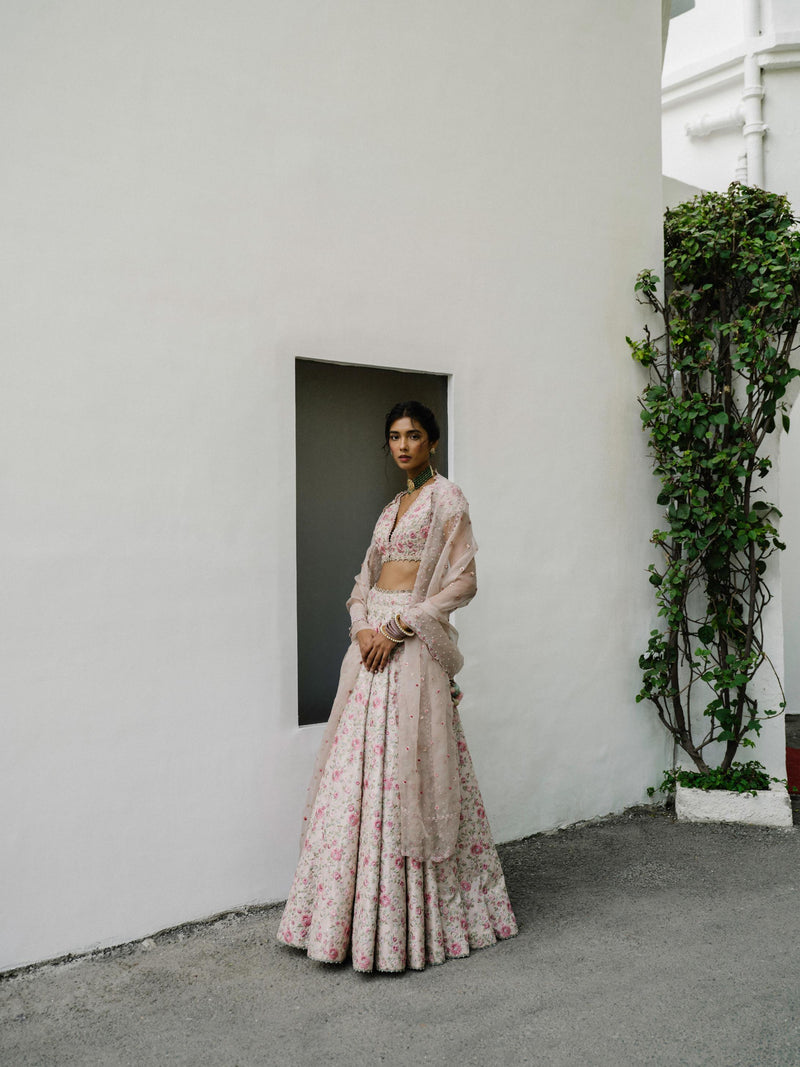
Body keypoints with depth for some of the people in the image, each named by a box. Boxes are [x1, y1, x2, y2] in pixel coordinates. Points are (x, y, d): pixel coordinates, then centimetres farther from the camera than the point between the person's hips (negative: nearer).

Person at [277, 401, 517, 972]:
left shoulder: (446, 497, -3)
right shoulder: (393, 506, 20)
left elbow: (462, 582, -10)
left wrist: (396, 627, -15)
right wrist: (363, 625, -4)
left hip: (413, 647, -7)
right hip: (374, 645, 7)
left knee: (404, 774, -6)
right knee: (356, 775, 6)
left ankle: (409, 924, 7)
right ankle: (359, 915, 16)